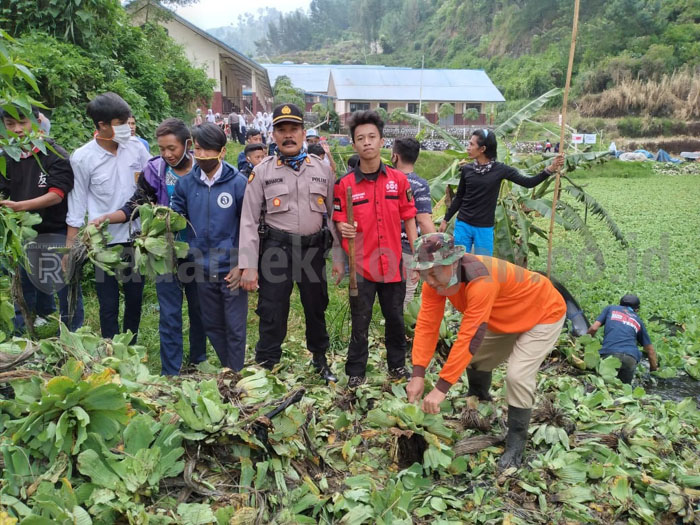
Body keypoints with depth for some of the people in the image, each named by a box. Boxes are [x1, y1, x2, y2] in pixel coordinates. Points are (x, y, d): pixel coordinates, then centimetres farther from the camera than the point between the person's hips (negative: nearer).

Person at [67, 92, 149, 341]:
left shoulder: (136, 147, -3)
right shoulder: (82, 158, -9)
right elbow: (77, 205, -3)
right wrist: (70, 249, -2)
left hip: (136, 238, 3)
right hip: (104, 242, -3)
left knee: (135, 299, 15)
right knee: (108, 305, 7)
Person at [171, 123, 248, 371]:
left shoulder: (238, 182, -10)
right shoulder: (185, 182, 0)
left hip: (232, 270, -4)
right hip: (202, 269, 4)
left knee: (235, 328, 7)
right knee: (212, 326, 17)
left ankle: (236, 375, 25)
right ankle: (226, 370, 37)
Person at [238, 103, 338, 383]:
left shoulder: (322, 169, 5)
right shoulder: (262, 171, -1)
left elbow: (334, 214, 9)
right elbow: (249, 220, -4)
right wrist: (249, 265, -10)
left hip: (314, 248, 3)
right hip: (276, 249, -2)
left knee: (316, 309, 17)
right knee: (272, 313, 1)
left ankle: (321, 360, 38)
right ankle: (265, 368, 17)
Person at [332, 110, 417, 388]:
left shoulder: (399, 179, 0)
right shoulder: (345, 184, -6)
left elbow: (409, 219, 5)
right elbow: (339, 223, 0)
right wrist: (343, 229, -22)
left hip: (393, 264, 2)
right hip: (360, 266, -2)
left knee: (395, 319, 17)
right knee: (360, 323, 9)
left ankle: (398, 364, 36)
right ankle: (355, 373, 25)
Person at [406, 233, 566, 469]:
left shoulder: (481, 280, -42)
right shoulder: (435, 279, -19)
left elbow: (469, 337, -43)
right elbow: (427, 325, -20)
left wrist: (441, 387, -41)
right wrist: (418, 374, -29)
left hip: (544, 314, -8)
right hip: (508, 319, 8)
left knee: (517, 376, -21)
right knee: (475, 359, 12)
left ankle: (515, 444, -2)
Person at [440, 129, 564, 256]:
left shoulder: (499, 169, -6)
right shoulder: (467, 169, -1)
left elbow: (528, 183, -7)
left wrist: (549, 169, -19)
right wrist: (445, 220, 11)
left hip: (485, 228, -1)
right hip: (463, 225, 2)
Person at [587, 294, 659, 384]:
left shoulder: (610, 309, 22)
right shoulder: (638, 321, 27)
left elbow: (594, 328, 9)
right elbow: (650, 349, 28)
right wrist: (654, 369, 37)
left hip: (608, 354, -2)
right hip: (630, 357, 2)